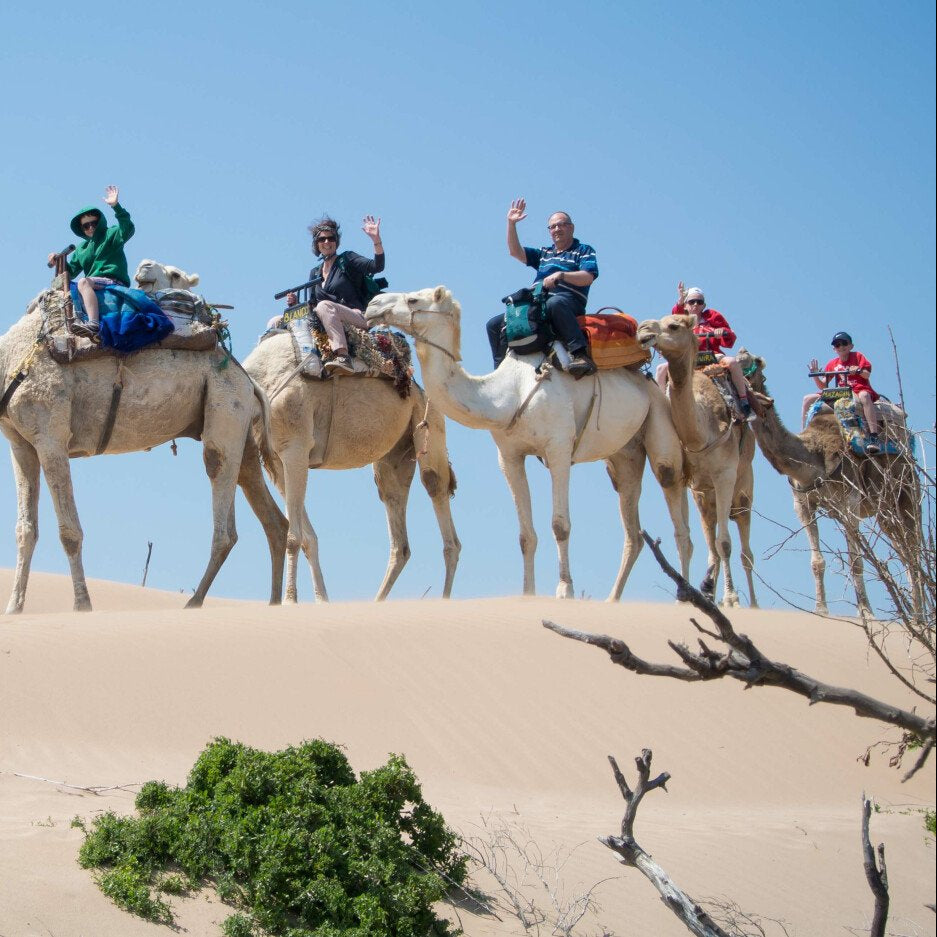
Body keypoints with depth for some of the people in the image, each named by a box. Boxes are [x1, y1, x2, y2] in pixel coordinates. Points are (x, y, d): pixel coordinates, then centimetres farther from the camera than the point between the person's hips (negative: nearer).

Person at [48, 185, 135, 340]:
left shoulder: (110, 235, 6)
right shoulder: (81, 248, 25)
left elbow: (127, 230, -16)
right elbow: (71, 271, 23)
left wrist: (116, 206, -25)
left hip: (115, 281, -8)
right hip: (94, 285, 8)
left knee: (84, 282, -32)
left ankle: (93, 324, -51)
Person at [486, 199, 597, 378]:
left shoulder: (583, 251, 12)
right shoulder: (544, 254, 29)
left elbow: (588, 277, -5)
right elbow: (515, 251, 19)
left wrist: (561, 275, -20)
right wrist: (511, 224, 8)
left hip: (569, 301, -7)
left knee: (555, 303, -45)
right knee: (495, 325, -1)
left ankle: (580, 354, -53)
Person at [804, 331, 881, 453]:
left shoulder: (857, 356, 5)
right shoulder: (832, 363, 14)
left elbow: (867, 374, -7)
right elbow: (822, 386, 12)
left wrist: (858, 371, -27)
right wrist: (815, 376, -6)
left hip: (859, 392, -5)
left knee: (864, 395, -44)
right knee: (808, 399, -3)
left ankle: (874, 438, -52)